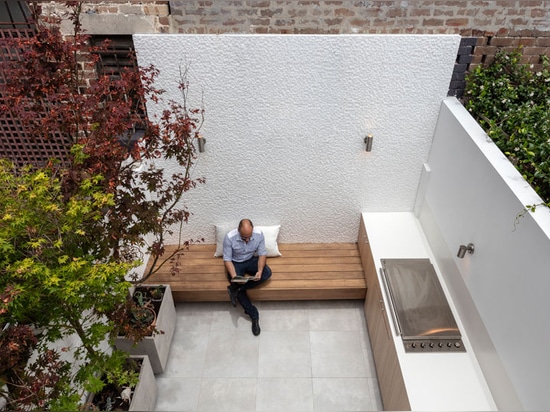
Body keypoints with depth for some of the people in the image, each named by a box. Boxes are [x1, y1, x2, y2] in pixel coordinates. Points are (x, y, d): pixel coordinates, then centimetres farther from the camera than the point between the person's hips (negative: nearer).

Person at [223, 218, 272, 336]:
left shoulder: (259, 235, -21)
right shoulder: (229, 237, -27)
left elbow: (262, 254, -12)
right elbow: (227, 259, -19)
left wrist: (260, 271, -29)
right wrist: (234, 276, -33)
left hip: (251, 260, 2)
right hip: (235, 263, -2)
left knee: (267, 273, -25)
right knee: (238, 287, -25)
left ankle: (235, 289, -20)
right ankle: (254, 315, -8)